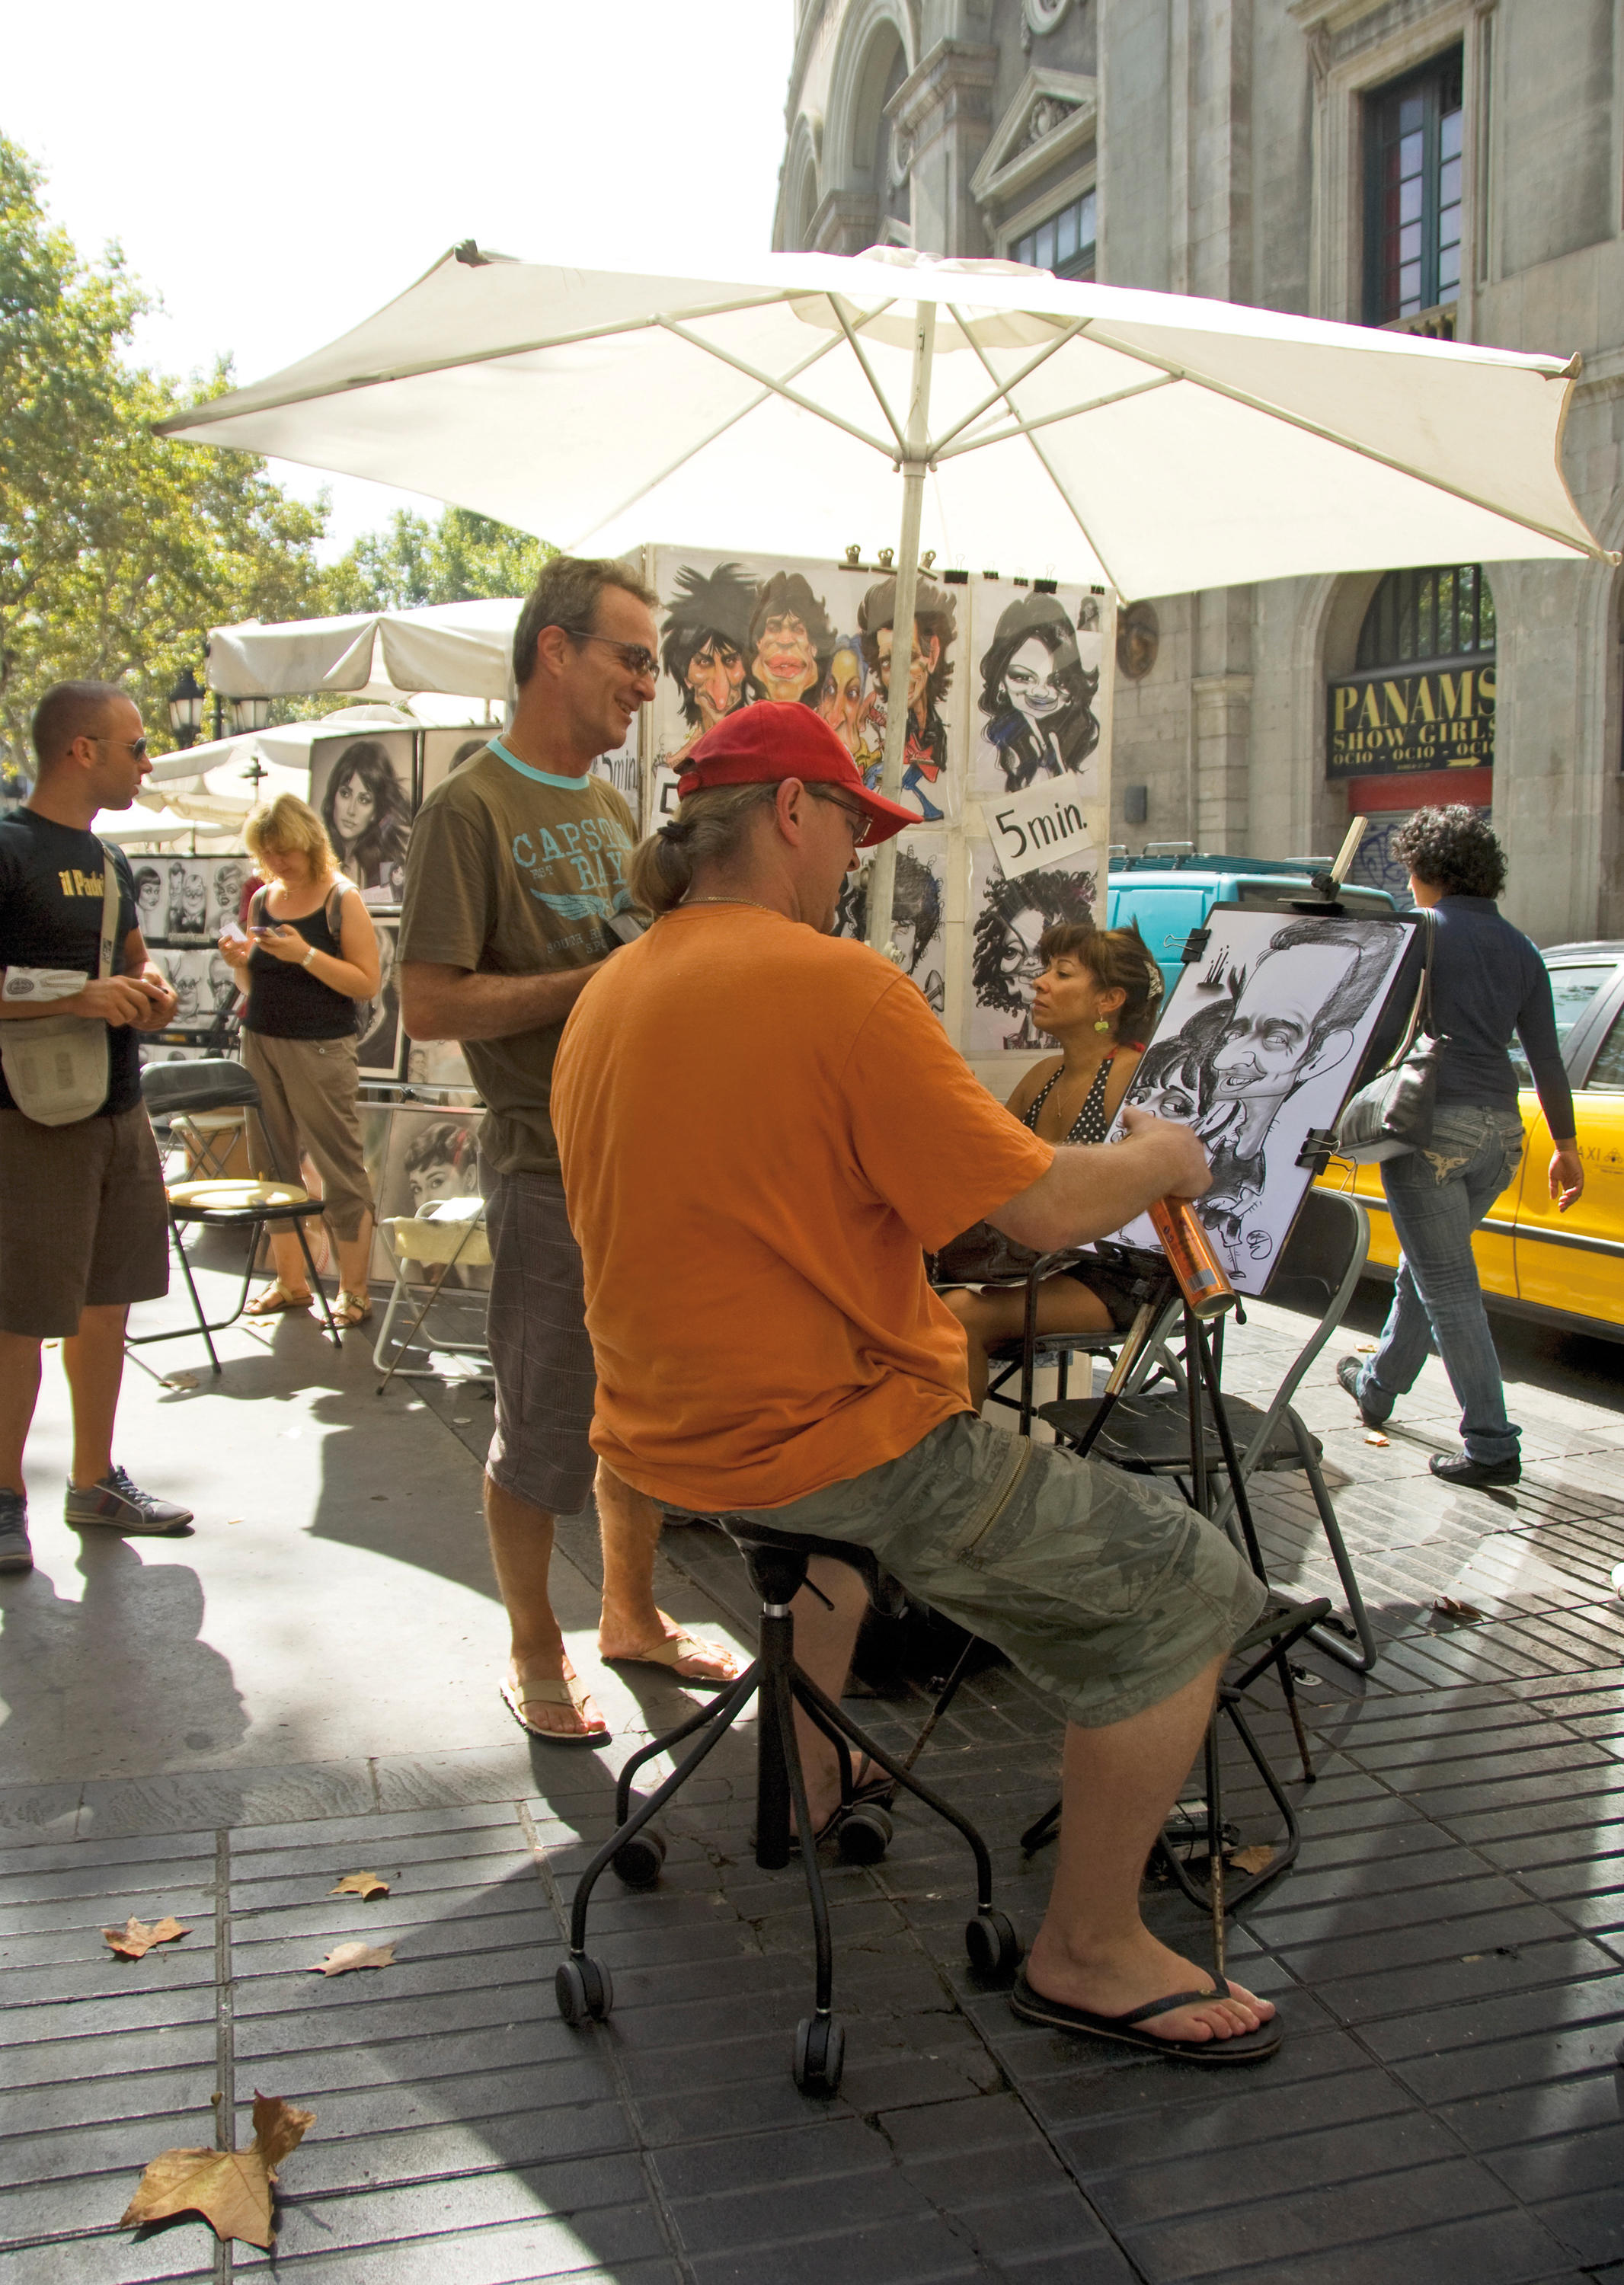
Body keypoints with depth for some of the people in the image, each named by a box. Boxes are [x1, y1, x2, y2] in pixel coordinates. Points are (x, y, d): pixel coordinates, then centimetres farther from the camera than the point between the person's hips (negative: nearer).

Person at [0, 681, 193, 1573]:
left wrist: (150, 993, 4)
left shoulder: (108, 860, 15)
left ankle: (95, 1481, 25)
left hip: (119, 1113, 8)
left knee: (106, 1302, 13)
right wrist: (76, 999, -24)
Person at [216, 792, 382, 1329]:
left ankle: (353, 1289, 5)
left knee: (340, 1168, -4)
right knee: (272, 1164, 7)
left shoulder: (341, 899, -5)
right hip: (260, 1042, 6)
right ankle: (289, 1280, 19)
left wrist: (306, 955, -19)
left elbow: (367, 983, -11)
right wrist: (239, 961, -1)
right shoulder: (262, 900, 13)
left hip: (321, 1048, -6)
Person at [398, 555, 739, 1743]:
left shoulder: (612, 807, 15)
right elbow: (432, 1005, -17)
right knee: (545, 1426, 4)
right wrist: (597, 982, -19)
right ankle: (536, 1654, 23)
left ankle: (632, 1614, 34)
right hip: (550, 1168, -7)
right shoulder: (470, 810, -10)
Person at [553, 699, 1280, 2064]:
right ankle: (1089, 1954, 15)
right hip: (831, 1445, -9)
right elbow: (1044, 1209, -19)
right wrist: (1162, 1160, 1)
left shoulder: (606, 996, 6)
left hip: (667, 1437, 9)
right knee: (1186, 1590, 3)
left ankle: (806, 1784, 49)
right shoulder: (835, 984, -20)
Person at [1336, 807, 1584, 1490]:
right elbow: (1546, 1056, 14)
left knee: (1449, 1286, -3)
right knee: (1426, 1268, 22)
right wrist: (1566, 1144, 19)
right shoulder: (1519, 948, 13)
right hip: (1501, 1128, 7)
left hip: (1434, 1125, -7)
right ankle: (1377, 1387, 40)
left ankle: (1492, 1445, -4)